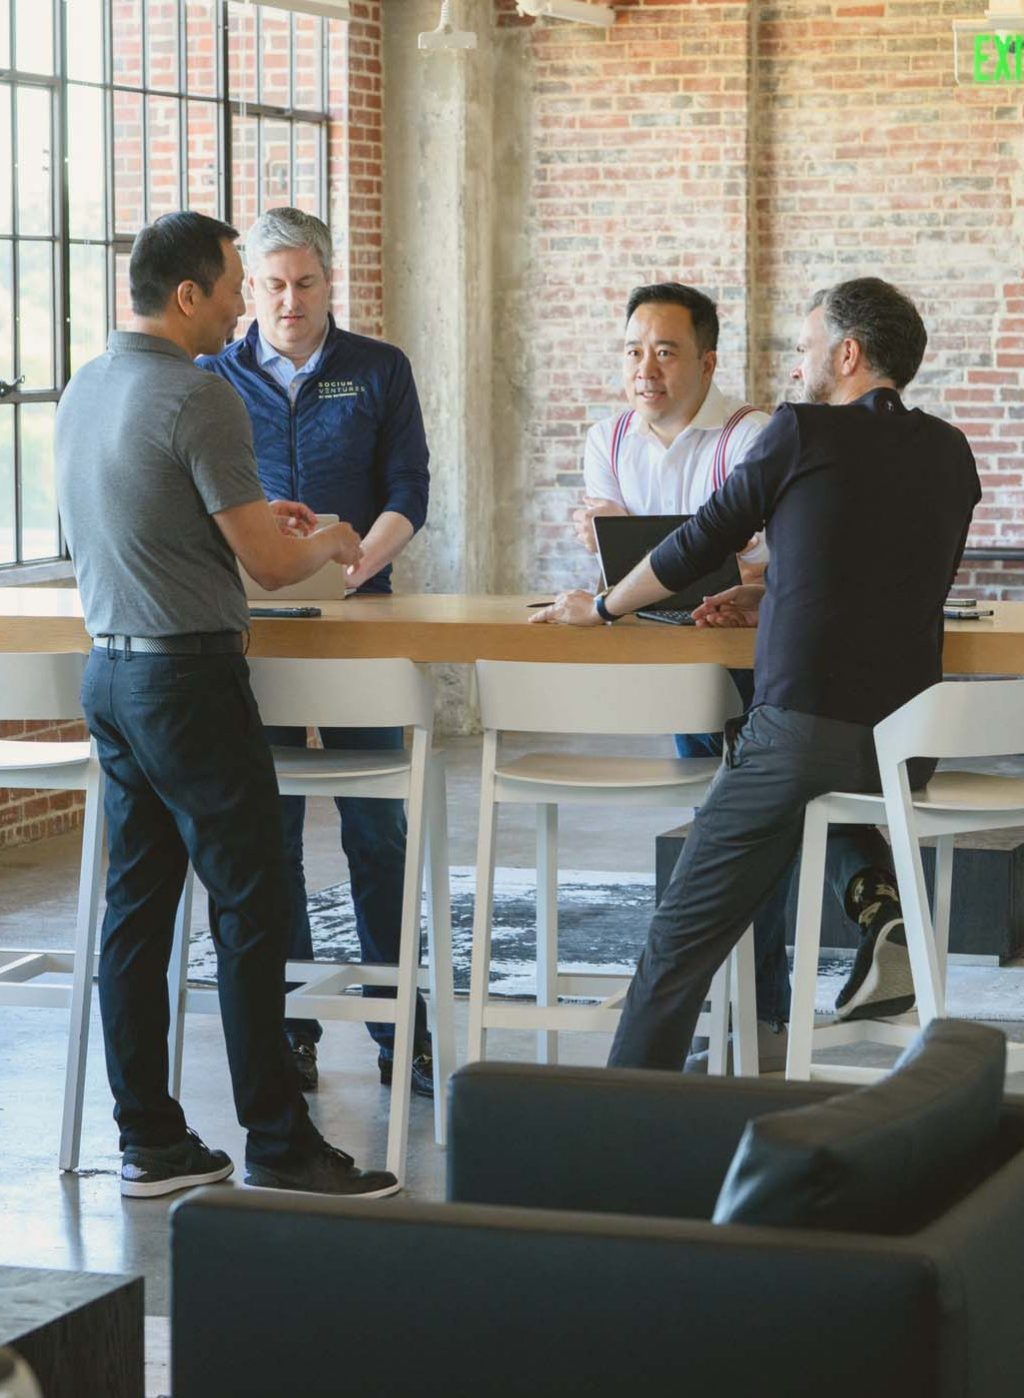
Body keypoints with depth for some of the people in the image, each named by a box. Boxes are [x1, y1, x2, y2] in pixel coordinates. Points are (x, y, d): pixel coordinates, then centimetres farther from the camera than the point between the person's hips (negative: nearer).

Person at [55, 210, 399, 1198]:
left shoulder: (83, 391, 11)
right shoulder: (196, 397, -16)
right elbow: (270, 565, -14)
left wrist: (257, 517, 25)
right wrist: (330, 543, 7)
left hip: (108, 673, 9)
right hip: (189, 680, -9)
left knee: (137, 904, 10)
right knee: (249, 909, -4)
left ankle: (148, 1140, 14)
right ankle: (277, 1148, -1)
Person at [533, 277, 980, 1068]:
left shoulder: (803, 432, -2)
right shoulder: (950, 454, 12)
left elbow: (699, 543, 6)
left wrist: (601, 608, 21)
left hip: (798, 729, -5)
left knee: (682, 941, 6)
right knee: (842, 783, 39)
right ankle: (880, 899, 9)